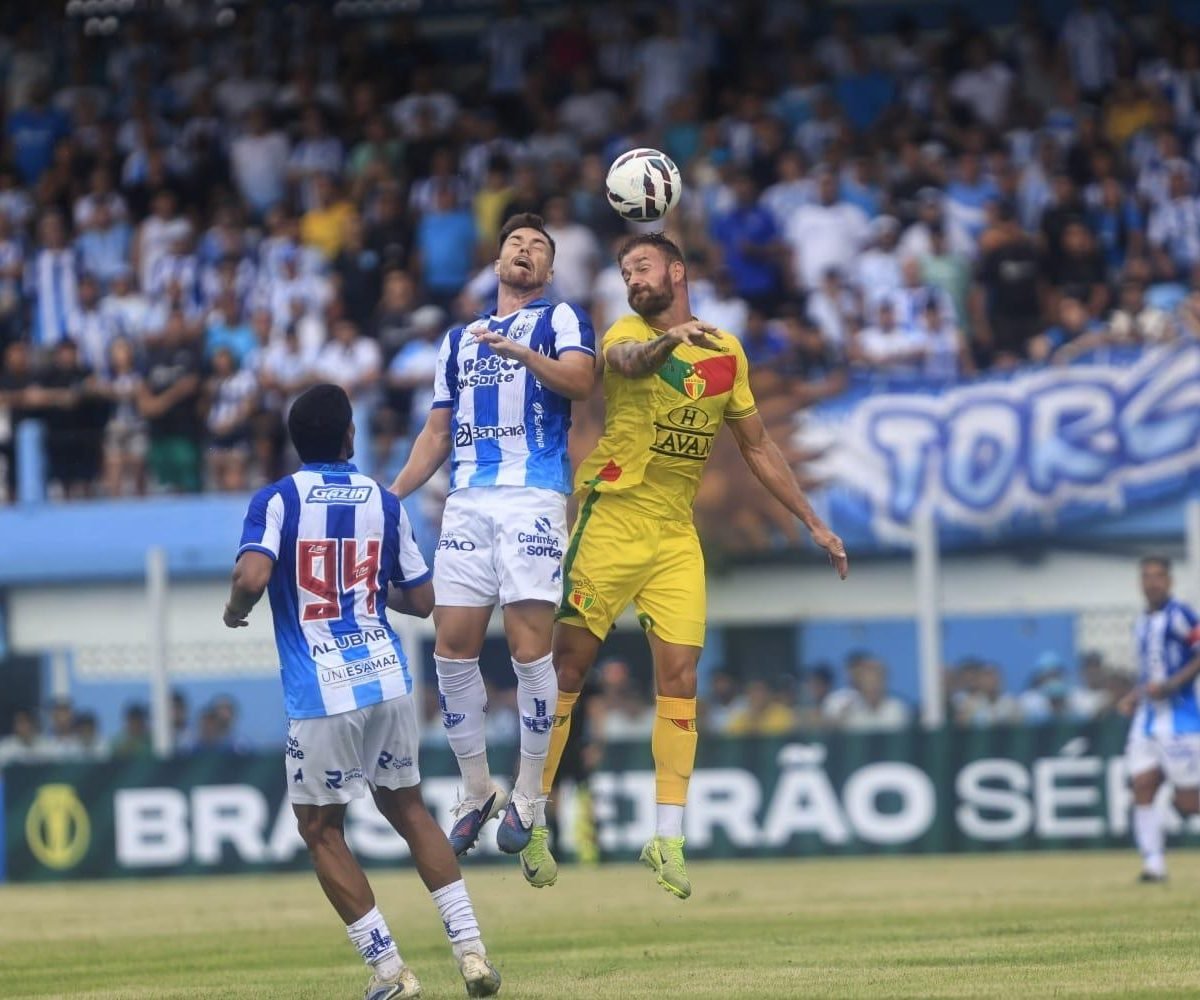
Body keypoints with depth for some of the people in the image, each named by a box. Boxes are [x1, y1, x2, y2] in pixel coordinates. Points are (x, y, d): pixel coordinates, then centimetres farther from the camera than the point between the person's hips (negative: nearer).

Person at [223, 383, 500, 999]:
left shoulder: (277, 500, -5)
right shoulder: (382, 502, 7)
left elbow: (251, 578, -21)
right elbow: (421, 600, 13)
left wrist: (234, 611, 1)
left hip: (323, 694, -4)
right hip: (389, 681, 4)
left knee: (321, 829, 10)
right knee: (407, 808, 20)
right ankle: (470, 949, 12)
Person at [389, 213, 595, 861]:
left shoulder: (560, 319, 9)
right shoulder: (458, 339, 25)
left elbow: (580, 382, -11)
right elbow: (438, 432, 26)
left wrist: (520, 352, -26)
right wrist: (393, 495, 16)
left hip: (533, 498, -5)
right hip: (467, 503, 5)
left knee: (529, 646, -12)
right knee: (452, 647, -1)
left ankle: (528, 797, -1)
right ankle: (477, 793, 12)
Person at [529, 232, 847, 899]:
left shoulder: (726, 354, 12)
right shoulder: (628, 334, -3)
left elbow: (757, 448, 20)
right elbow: (629, 361, -29)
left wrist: (812, 522, 16)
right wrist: (668, 340, -51)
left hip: (677, 533, 4)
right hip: (613, 517, -4)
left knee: (680, 675, -4)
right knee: (567, 665, -3)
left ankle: (667, 839, -2)